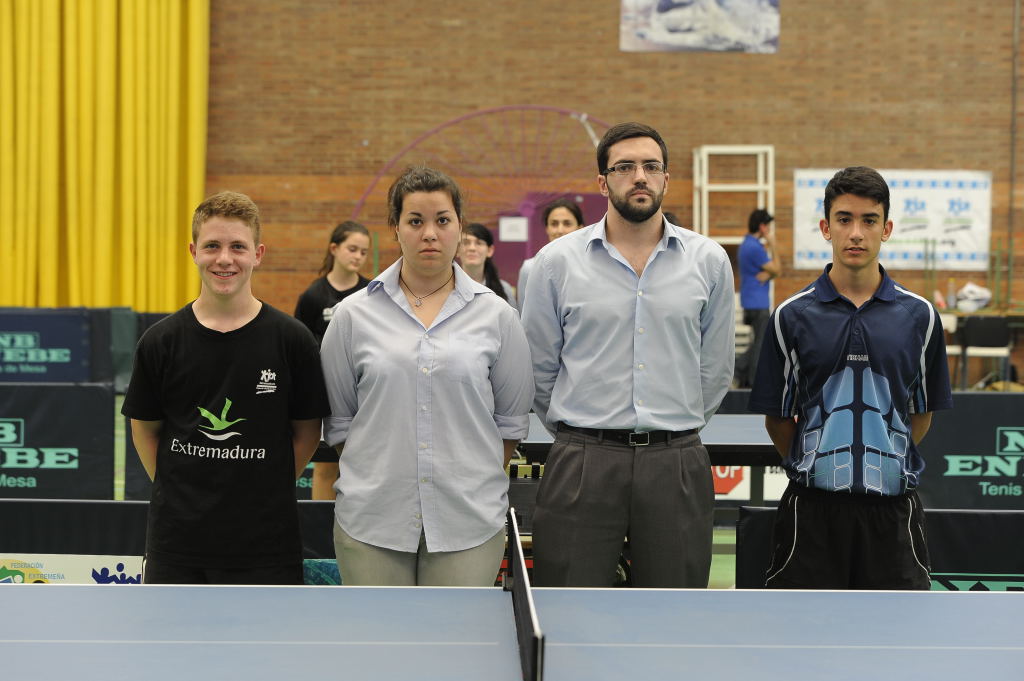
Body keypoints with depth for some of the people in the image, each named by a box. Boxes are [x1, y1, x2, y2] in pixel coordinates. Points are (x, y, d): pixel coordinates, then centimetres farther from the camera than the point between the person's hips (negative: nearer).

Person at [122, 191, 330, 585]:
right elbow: (144, 429, 10)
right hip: (176, 541, 1)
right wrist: (178, 491, 3)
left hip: (264, 542, -1)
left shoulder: (290, 338, -4)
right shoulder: (161, 341, 0)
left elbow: (307, 431, 5)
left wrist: (266, 490, 0)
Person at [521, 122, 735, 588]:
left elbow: (716, 369, 12)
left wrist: (677, 427, 13)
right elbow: (539, 368, 8)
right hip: (582, 463, -1)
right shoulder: (557, 261, 2)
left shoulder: (709, 261, 5)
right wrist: (576, 433, 10)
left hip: (677, 466, 1)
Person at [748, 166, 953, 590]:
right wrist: (812, 466, 9)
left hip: (892, 507, 1)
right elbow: (776, 417, 5)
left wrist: (886, 464, 9)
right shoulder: (793, 316, 0)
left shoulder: (919, 316, 3)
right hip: (812, 507, -1)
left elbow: (923, 413, 12)